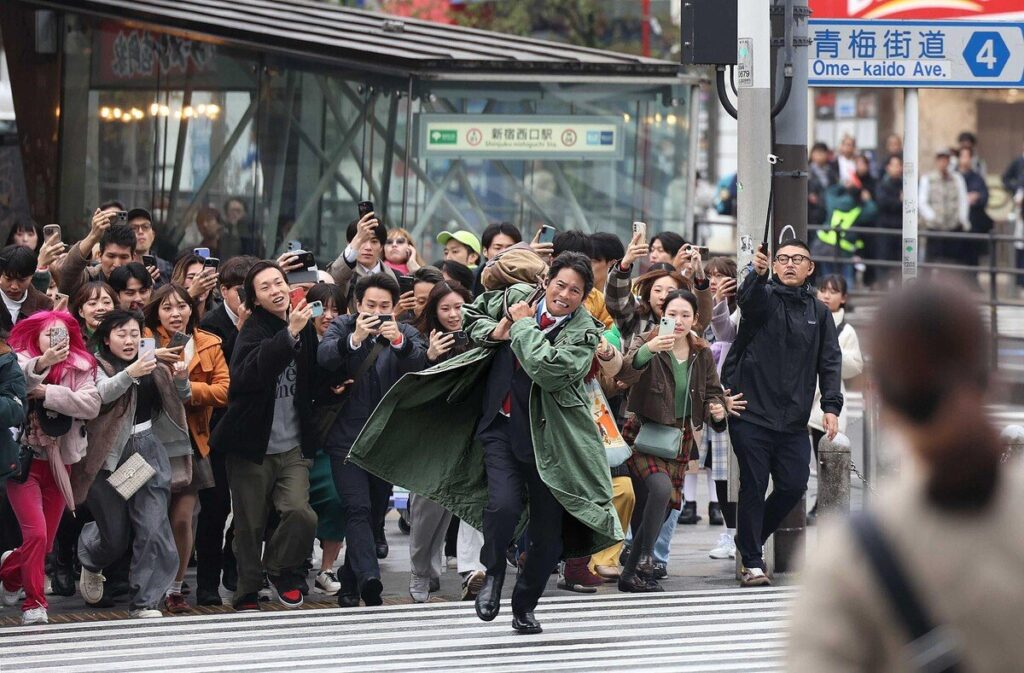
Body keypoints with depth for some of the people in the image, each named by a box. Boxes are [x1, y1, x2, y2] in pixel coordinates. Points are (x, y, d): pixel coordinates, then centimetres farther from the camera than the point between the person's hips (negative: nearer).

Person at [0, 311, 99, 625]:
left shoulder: (81, 369, 4)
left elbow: (91, 405, -12)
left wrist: (47, 393, -18)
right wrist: (42, 363, -43)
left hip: (58, 464, 4)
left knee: (45, 543, 10)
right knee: (36, 533, -19)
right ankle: (34, 603, -6)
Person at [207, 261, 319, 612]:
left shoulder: (304, 328, 6)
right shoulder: (253, 331, -8)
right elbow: (252, 372, -30)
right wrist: (290, 333, -35)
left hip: (293, 447, 3)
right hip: (252, 447, -3)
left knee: (301, 514, -16)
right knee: (249, 527, 2)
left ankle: (280, 568, 11)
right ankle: (247, 593, 19)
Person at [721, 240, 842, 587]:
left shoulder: (818, 312, 14)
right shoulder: (764, 296, 2)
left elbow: (829, 362, 9)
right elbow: (747, 299, -22)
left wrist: (831, 406, -5)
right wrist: (757, 274, -45)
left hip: (793, 420, 4)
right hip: (752, 412, -4)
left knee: (794, 486, 1)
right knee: (753, 486, -3)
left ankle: (751, 540, 24)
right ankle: (752, 562, 4)